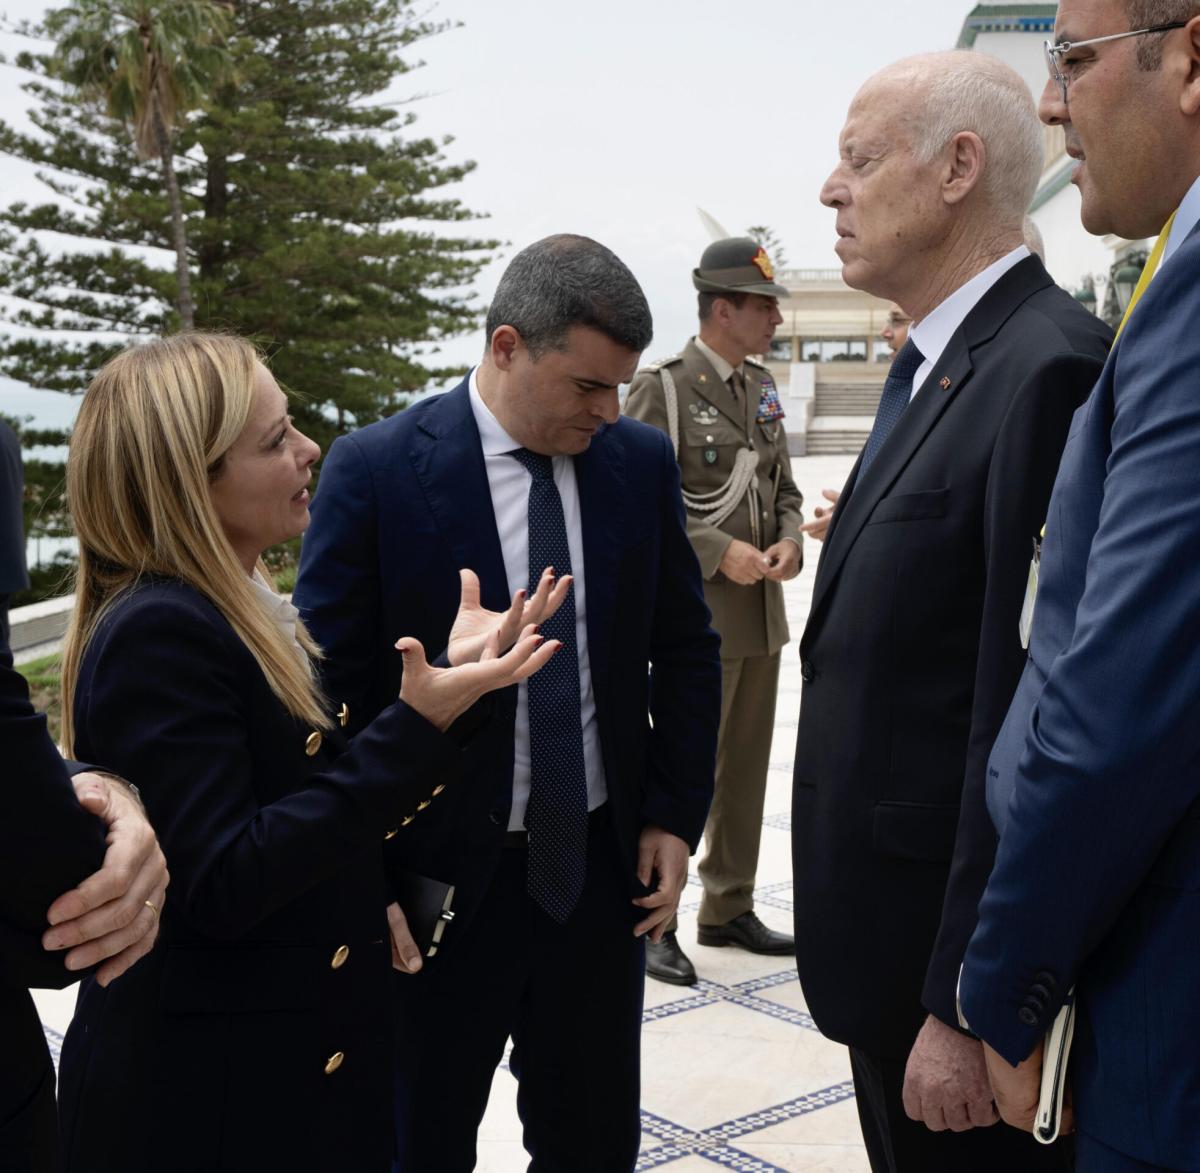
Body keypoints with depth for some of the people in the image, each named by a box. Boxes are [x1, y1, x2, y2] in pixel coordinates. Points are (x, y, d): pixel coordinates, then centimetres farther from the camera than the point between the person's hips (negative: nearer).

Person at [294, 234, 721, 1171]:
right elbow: (326, 687, -9)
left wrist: (676, 815, 2)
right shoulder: (373, 470, -12)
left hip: (603, 869, 3)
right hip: (440, 880, -3)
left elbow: (686, 650, 9)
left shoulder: (642, 460, 0)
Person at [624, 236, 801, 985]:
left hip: (762, 613, 7)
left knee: (746, 768, 13)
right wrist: (717, 552, -20)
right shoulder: (661, 389, -11)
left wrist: (789, 540, -2)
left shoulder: (762, 387, 11)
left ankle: (729, 909, 26)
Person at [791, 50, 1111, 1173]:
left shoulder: (1051, 371, -20)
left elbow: (1029, 719, -24)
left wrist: (964, 1004, -22)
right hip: (890, 925, 9)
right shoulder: (930, 369, 11)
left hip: (955, 944, -9)